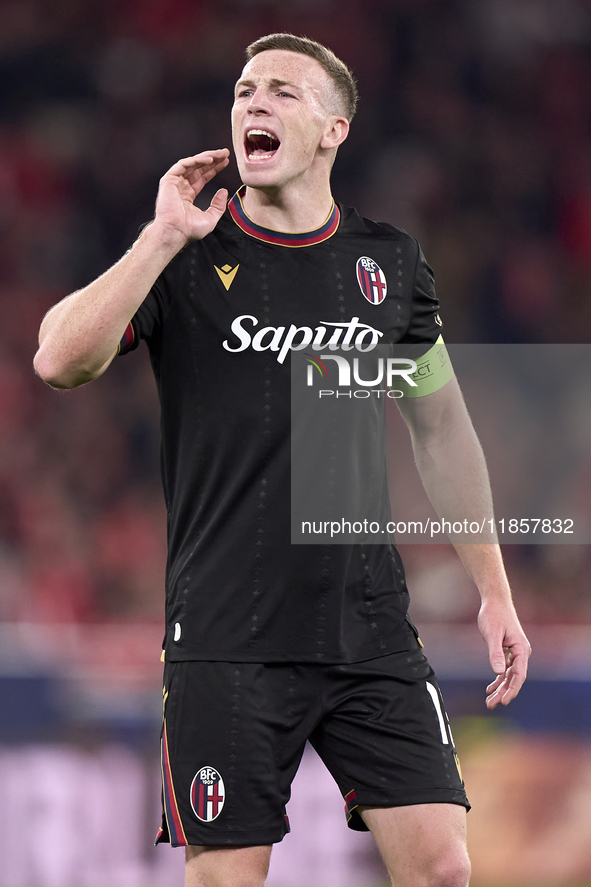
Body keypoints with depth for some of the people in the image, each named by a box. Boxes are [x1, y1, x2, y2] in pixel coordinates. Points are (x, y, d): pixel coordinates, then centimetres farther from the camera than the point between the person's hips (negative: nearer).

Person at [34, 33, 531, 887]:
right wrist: (163, 237, -19)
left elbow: (442, 430, 17)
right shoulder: (185, 256, 1)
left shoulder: (389, 262, 9)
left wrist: (494, 591, 14)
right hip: (228, 642, -2)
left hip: (372, 630, 2)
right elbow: (61, 361, -15)